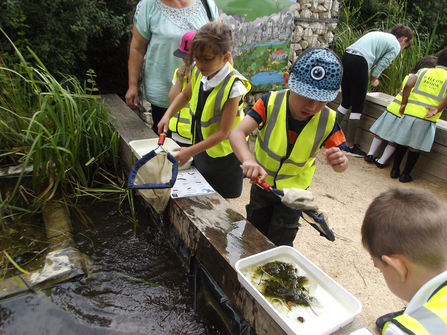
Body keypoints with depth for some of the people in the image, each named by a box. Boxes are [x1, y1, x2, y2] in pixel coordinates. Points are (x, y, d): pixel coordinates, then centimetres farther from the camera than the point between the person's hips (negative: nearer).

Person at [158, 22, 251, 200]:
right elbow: (185, 95, 14)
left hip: (222, 152, -6)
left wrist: (191, 151, -27)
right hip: (201, 145, 6)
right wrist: (167, 115, -2)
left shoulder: (232, 87, -28)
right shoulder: (199, 73, -9)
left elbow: (223, 132, -26)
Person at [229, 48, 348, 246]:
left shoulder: (328, 121, -20)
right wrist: (248, 160, -58)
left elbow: (340, 164, -15)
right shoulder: (271, 103, -25)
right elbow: (237, 133, -37)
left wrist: (339, 162, -41)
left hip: (294, 190, 0)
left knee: (279, 245, 6)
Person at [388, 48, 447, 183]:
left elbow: (408, 85, -5)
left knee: (402, 143, 12)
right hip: (427, 118, -2)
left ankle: (395, 170, 20)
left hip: (410, 112, 2)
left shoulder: (424, 72, 7)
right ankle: (405, 175, 14)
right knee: (415, 147, 6)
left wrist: (403, 103, 4)